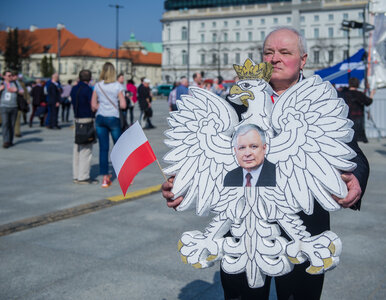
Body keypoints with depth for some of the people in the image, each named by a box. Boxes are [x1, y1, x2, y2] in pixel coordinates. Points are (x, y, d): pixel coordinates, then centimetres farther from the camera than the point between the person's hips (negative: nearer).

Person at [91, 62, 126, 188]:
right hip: (113, 118, -2)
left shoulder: (97, 86, 2)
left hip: (100, 118, 3)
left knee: (103, 148, 4)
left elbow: (93, 106, 1)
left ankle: (105, 178, 5)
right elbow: (123, 105, -9)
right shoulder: (117, 86, -5)